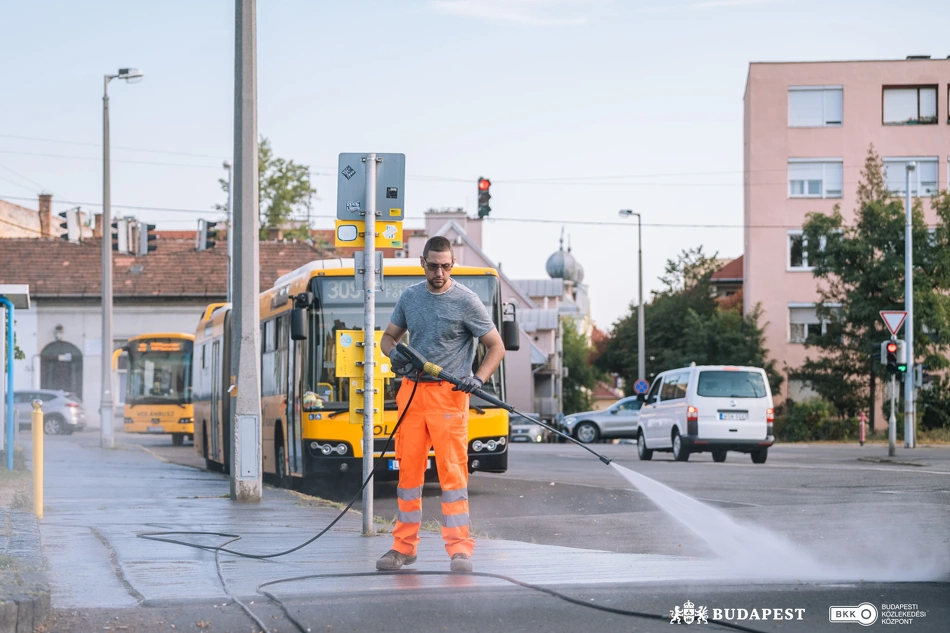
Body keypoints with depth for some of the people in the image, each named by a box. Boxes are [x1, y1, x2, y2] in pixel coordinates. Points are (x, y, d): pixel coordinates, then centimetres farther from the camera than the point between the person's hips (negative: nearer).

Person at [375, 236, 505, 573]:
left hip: (449, 394, -4)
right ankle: (404, 546, 13)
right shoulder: (409, 297, 11)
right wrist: (393, 352, -3)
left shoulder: (466, 301, -3)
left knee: (452, 471, -8)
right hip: (411, 391, 4)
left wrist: (478, 378, -16)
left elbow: (496, 346, 0)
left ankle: (460, 549, -8)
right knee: (408, 470, 5)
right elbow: (388, 336, 21)